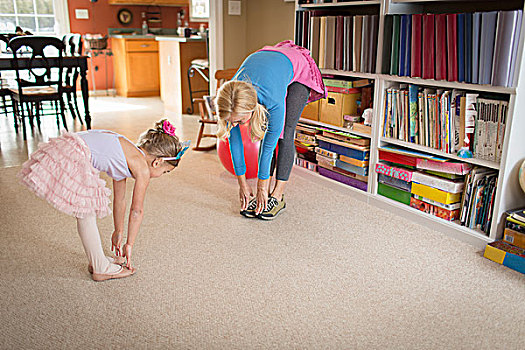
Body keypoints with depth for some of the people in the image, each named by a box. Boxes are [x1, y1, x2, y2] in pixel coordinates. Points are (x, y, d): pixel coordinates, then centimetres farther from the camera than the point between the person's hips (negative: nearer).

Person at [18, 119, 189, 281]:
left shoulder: (127, 156, 21)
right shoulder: (142, 168, -5)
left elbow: (119, 199, 30)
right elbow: (137, 210, 3)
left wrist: (118, 232, 38)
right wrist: (129, 244, 14)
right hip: (70, 158, -10)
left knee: (87, 211, 18)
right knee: (86, 214, 2)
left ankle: (97, 260, 31)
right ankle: (101, 268, 14)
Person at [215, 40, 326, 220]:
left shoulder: (273, 99, -43)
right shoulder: (230, 102, -30)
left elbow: (270, 144, -32)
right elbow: (234, 140, -18)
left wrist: (262, 186, -22)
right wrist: (242, 183, -12)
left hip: (298, 67, -4)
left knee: (283, 135, -14)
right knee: (266, 132, -8)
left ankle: (278, 196, -7)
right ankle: (263, 196, -2)